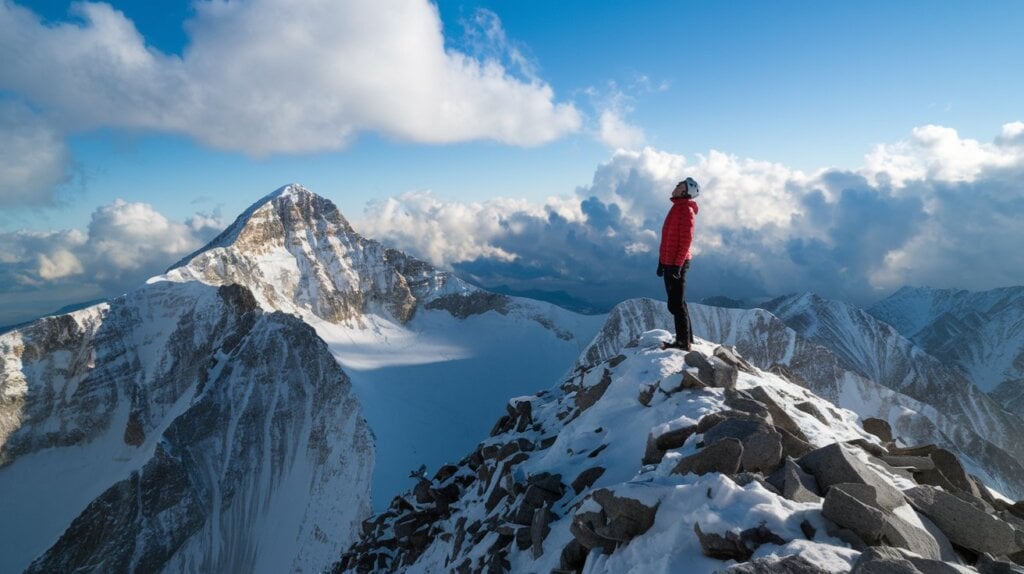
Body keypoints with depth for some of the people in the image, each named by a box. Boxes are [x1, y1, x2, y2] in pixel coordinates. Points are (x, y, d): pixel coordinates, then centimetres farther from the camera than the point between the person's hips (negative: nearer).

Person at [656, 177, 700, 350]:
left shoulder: (686, 210, -12)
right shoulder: (677, 208, 17)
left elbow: (686, 240, -19)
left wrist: (678, 264, -22)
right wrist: (662, 261, 20)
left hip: (677, 264, -10)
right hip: (669, 263, 10)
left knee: (676, 304, -6)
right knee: (676, 302, 15)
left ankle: (683, 341, 1)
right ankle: (686, 338, 24)